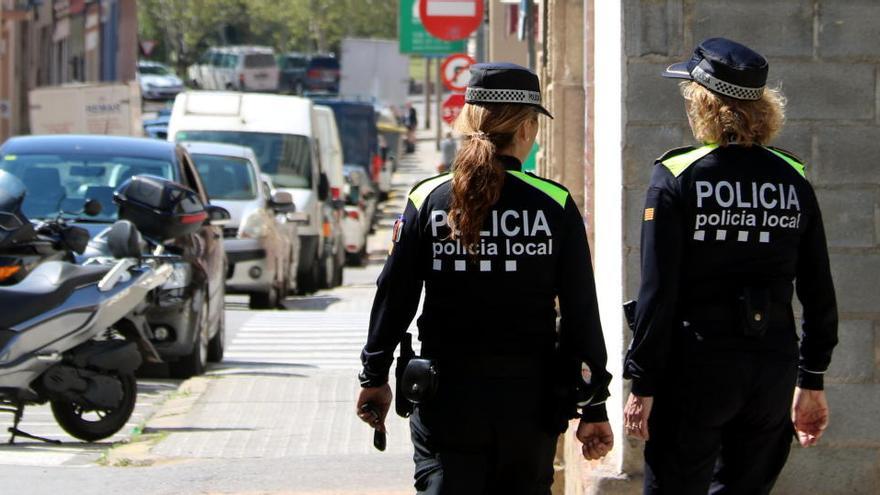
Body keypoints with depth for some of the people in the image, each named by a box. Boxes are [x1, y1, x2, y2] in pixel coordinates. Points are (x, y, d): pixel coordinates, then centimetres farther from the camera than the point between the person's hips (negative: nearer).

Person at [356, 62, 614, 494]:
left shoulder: (428, 200, -3)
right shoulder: (555, 206, -4)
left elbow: (394, 298, 0)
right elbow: (582, 313, -3)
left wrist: (374, 378, 14)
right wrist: (593, 408, 3)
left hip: (447, 401, 0)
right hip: (529, 404, 1)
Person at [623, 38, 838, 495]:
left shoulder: (677, 176, -8)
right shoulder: (793, 180, 4)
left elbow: (658, 293, -12)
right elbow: (819, 295, 7)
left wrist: (642, 384, -7)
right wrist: (811, 382, 15)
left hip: (696, 367, -4)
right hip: (774, 367, 5)